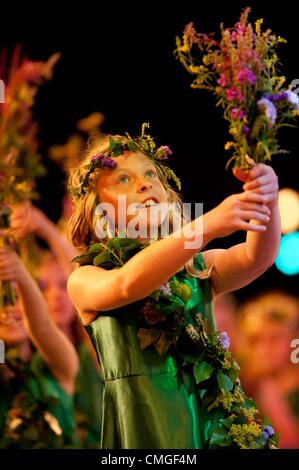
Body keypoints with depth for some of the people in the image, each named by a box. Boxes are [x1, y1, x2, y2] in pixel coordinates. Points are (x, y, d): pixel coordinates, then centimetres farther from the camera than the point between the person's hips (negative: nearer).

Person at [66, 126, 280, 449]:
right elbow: (126, 284, -20)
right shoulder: (84, 281, 1)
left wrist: (266, 202, -27)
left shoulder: (199, 268, 11)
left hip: (210, 423, 3)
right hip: (142, 432, -3)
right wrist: (207, 226, -30)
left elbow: (255, 259, -7)